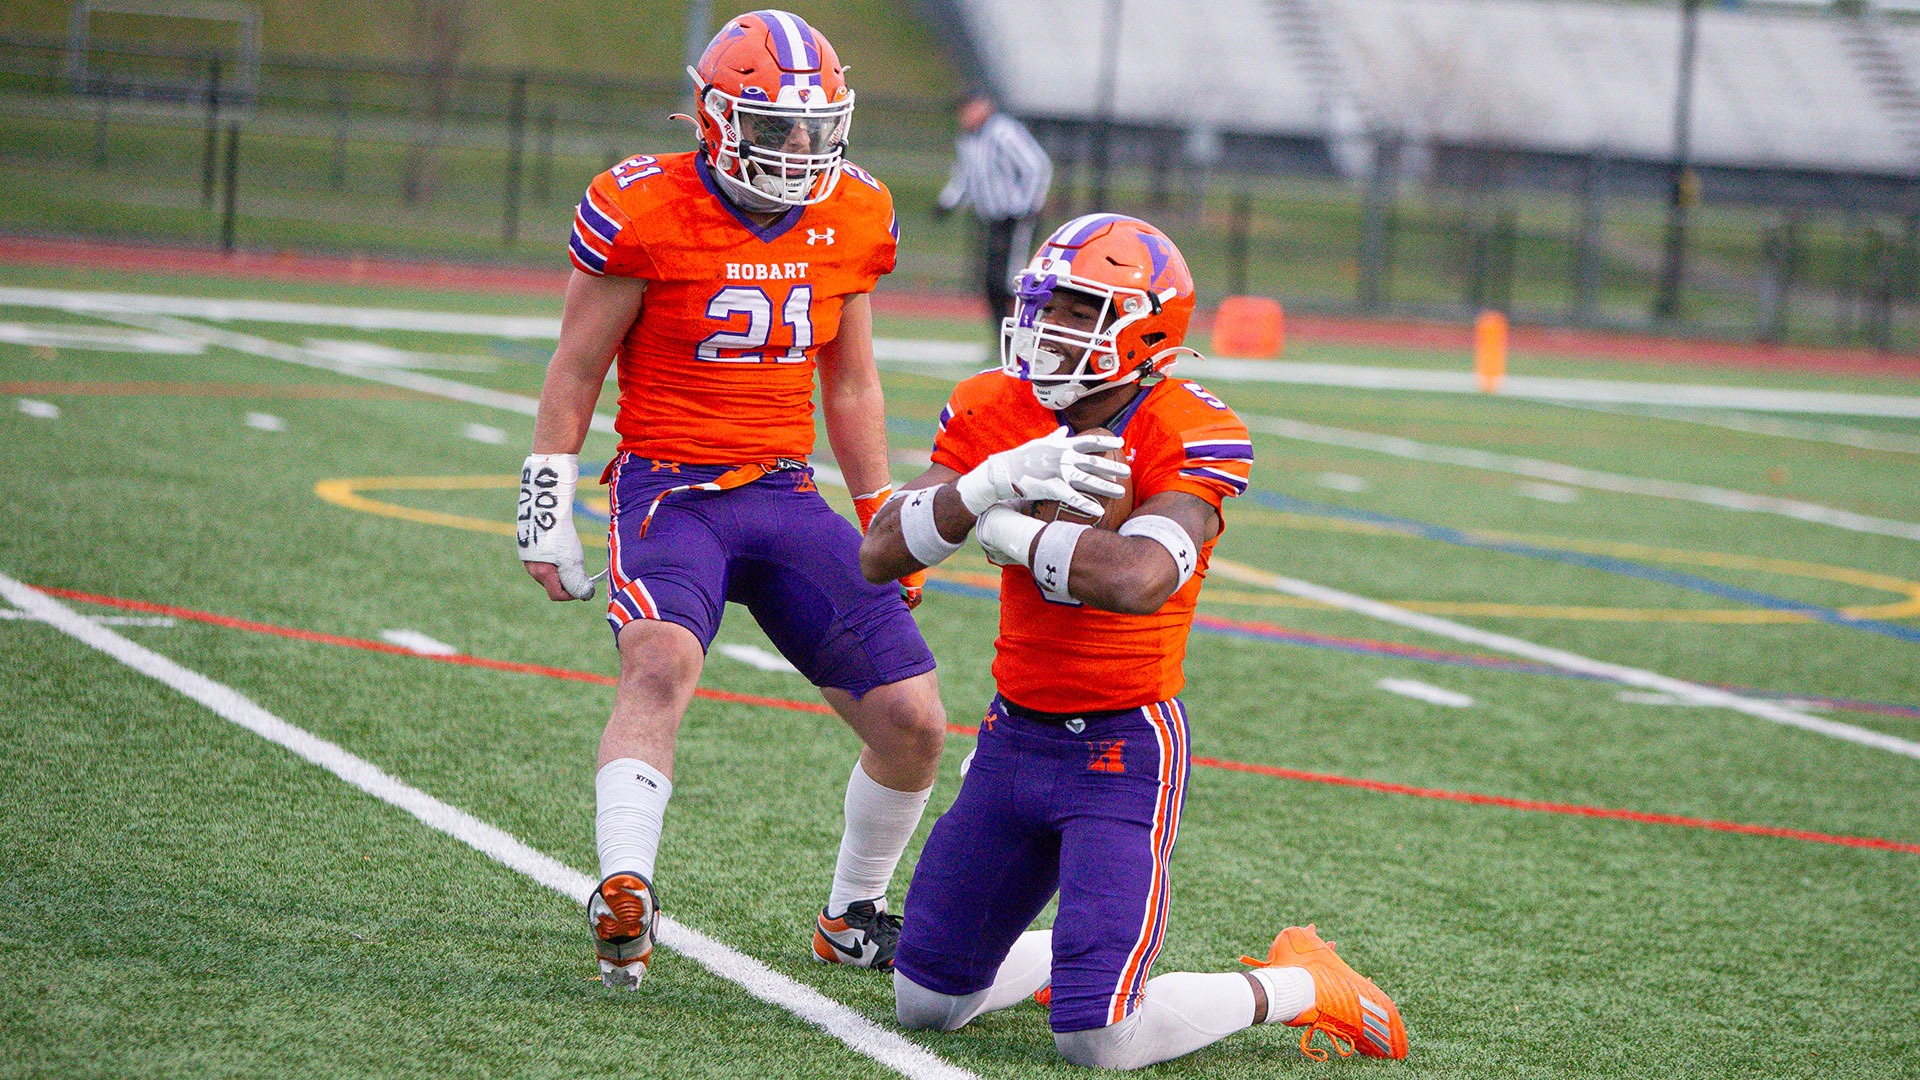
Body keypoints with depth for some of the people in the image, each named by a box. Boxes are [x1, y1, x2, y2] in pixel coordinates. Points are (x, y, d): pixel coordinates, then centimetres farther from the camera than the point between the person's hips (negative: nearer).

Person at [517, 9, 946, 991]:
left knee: (913, 723, -1)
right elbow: (575, 374, -2)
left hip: (788, 500, 5)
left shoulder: (850, 220, 5)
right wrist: (546, 516, -2)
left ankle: (853, 918, 21)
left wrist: (885, 523, 20)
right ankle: (623, 900, -41)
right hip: (670, 489, -5)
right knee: (661, 660, -35)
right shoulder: (646, 212, -10)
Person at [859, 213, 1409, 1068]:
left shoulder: (1187, 438, -18)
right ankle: (1068, 957, 42)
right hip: (1015, 734, 6)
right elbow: (880, 555, -10)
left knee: (1096, 1042, -13)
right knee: (925, 1004, 13)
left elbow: (1137, 581, -37)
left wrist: (1008, 531, -21)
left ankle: (1294, 985, 11)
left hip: (1123, 748, -6)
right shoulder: (995, 412, -1)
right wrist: (997, 481, -25)